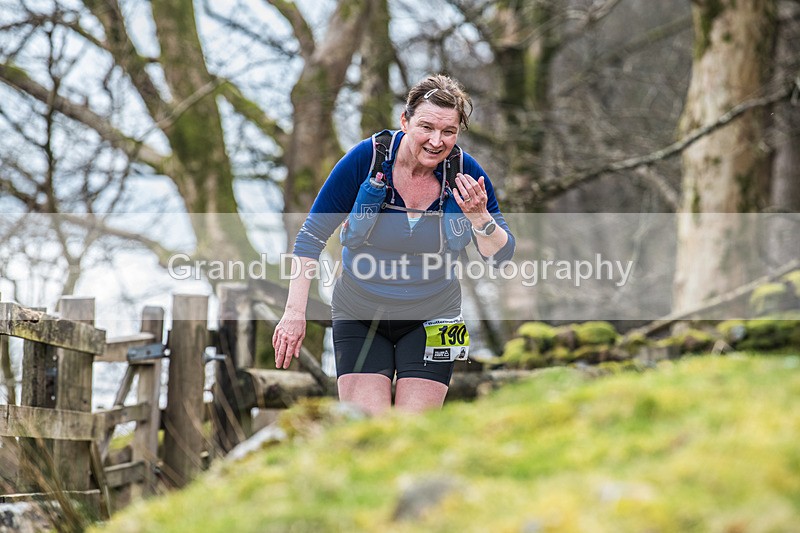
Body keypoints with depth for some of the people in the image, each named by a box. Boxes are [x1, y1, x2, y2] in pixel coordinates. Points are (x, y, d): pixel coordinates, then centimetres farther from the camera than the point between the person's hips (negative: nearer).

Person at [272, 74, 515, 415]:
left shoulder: (466, 174, -12)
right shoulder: (366, 158, -16)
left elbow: (501, 256, -6)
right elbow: (312, 236, -9)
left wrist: (479, 217, -26)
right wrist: (295, 312, -13)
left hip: (430, 320, 1)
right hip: (359, 316, -1)